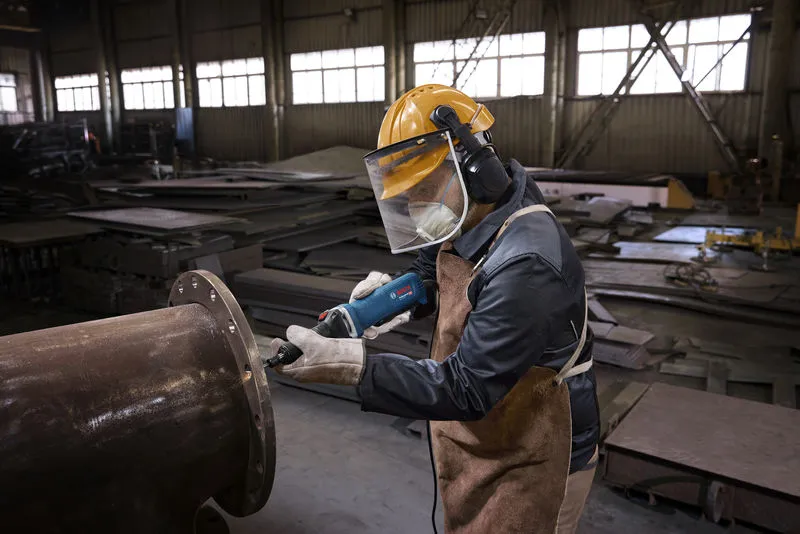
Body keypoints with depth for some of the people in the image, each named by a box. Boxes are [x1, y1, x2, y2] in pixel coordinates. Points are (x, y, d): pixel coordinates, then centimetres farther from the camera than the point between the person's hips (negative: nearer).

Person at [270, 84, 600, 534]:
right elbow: (435, 270, 15)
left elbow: (467, 389, -30)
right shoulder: (471, 219, -5)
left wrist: (349, 365, -35)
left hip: (530, 466, -8)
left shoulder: (526, 264, -33)